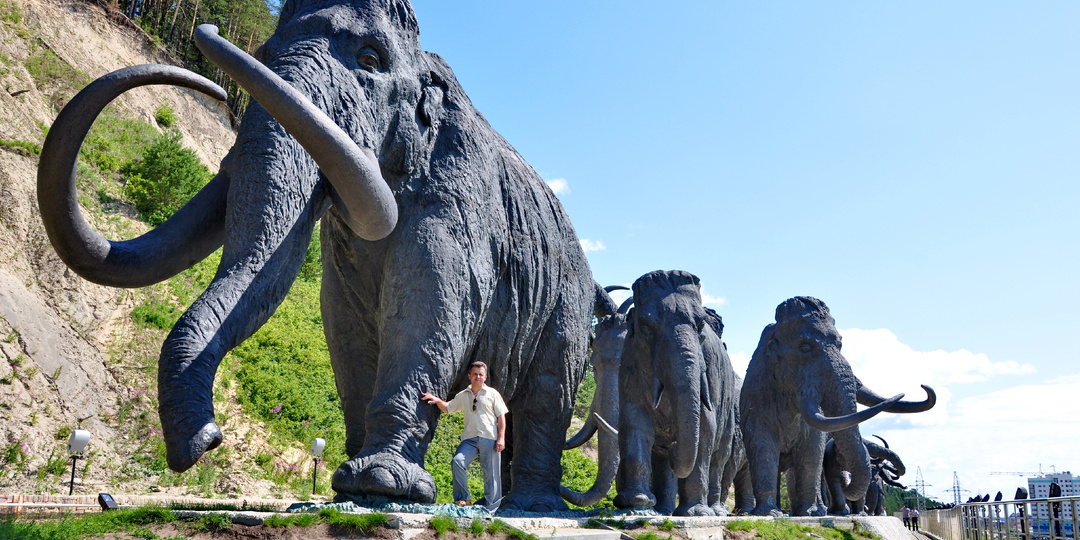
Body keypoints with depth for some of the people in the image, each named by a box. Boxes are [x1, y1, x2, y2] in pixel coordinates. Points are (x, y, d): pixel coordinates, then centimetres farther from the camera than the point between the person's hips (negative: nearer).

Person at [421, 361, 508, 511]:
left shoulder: (492, 394, 8)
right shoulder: (462, 396, 16)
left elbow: (501, 416, 5)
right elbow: (447, 408, 27)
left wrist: (501, 438, -4)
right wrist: (437, 400, 6)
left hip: (489, 438, -2)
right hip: (469, 439, 2)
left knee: (491, 474, -2)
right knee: (457, 461, -22)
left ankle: (490, 509, 8)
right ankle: (463, 498, -12)